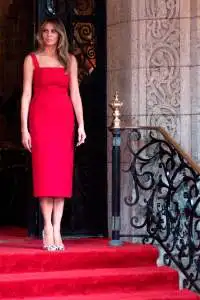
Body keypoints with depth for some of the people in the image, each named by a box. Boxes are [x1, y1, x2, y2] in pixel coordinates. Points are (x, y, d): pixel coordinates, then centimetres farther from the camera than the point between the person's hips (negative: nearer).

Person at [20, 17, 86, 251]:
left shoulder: (69, 60, 13)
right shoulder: (32, 59, 7)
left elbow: (75, 94, 10)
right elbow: (26, 94, 3)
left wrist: (81, 124, 2)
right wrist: (24, 128, -4)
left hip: (64, 118, 2)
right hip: (40, 118, -2)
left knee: (62, 173, -2)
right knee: (44, 172, -7)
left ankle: (56, 229, -1)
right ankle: (48, 229, -3)